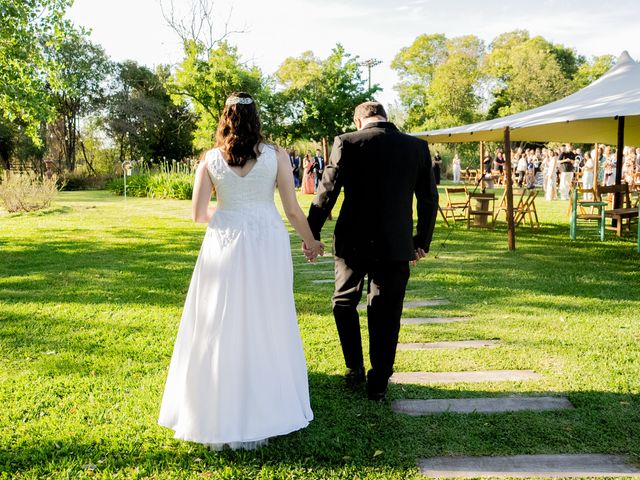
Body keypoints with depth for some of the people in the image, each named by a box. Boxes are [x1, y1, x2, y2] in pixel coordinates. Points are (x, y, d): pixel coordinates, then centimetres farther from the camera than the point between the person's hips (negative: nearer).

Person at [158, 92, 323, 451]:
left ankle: (218, 417, 18)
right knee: (264, 330, 9)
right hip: (267, 246, 0)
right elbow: (293, 210, 0)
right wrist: (311, 241, 16)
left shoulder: (210, 160, 1)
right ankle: (264, 415, 19)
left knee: (221, 332, 9)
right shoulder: (276, 155, -1)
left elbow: (199, 213, 2)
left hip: (224, 246, 1)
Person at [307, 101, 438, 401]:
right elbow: (429, 199, 7)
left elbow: (326, 192, -6)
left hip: (352, 242, -1)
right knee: (386, 316, 9)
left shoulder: (347, 143, -5)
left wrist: (311, 234, 3)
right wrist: (422, 241, 17)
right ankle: (378, 385, 15)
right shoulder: (418, 147, 3)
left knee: (345, 303, 21)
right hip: (396, 245, 2)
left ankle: (354, 369, 22)